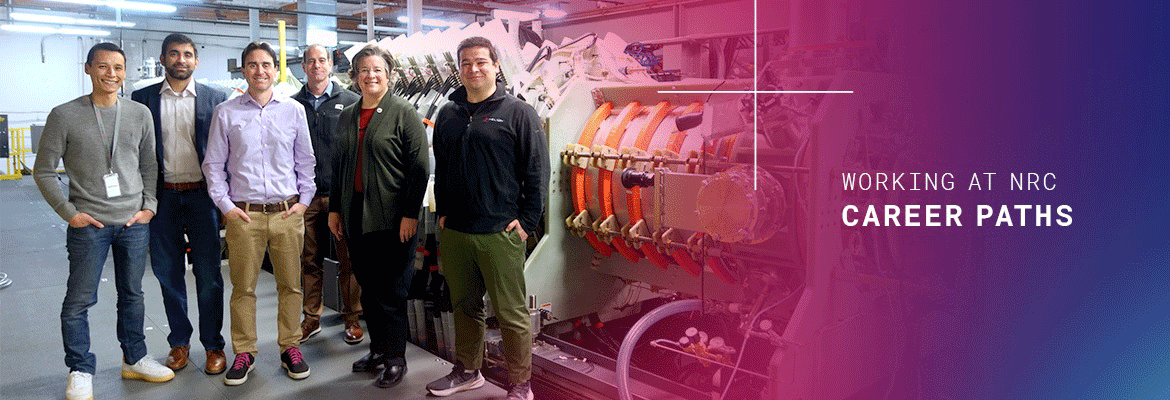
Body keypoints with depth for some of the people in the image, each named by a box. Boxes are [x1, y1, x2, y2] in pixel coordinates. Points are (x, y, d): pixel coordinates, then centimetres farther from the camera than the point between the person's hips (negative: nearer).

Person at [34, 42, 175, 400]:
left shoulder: (140, 114, 5)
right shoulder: (65, 115, -3)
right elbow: (44, 172, 0)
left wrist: (149, 207, 3)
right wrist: (69, 212, -6)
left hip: (134, 223, 3)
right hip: (89, 224, -2)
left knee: (132, 295, 13)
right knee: (79, 300, 4)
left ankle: (134, 359, 28)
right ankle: (80, 371, 19)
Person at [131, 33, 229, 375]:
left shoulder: (214, 98, 3)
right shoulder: (143, 98, 6)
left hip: (202, 195, -2)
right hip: (162, 196, 2)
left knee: (208, 274, 2)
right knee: (168, 273, 10)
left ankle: (213, 345, 14)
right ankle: (179, 342, 24)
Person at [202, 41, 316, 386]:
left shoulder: (293, 110, 7)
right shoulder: (226, 113, 5)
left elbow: (305, 160, 12)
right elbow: (213, 165, 8)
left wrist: (304, 200, 6)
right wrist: (225, 205, 1)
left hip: (288, 212, 1)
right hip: (244, 214, -1)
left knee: (290, 284, 7)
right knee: (243, 287, 5)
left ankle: (290, 347, 21)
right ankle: (244, 352, 19)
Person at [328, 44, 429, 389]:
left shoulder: (403, 113, -5)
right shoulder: (348, 116, 14)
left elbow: (419, 167, -10)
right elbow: (338, 164, 19)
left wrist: (410, 214, -15)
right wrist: (335, 208, 15)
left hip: (391, 218, -6)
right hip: (355, 216, 6)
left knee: (390, 291, 0)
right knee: (368, 289, 13)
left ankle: (396, 358, 14)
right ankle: (378, 349, 27)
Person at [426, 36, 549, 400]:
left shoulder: (518, 113, -3)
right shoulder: (447, 115, 13)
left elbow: (537, 172, -5)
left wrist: (526, 221, -9)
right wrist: (442, 213, 12)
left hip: (500, 233, -5)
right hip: (454, 233, 5)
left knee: (511, 314, 2)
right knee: (464, 307, 18)